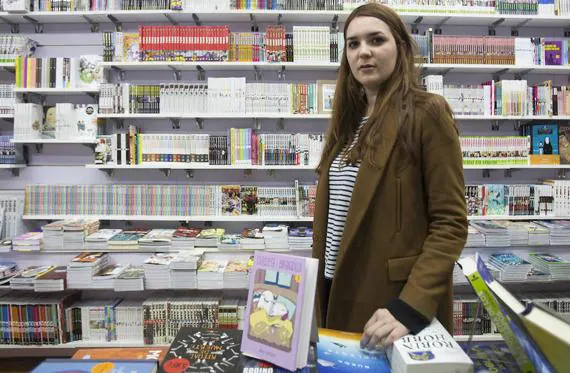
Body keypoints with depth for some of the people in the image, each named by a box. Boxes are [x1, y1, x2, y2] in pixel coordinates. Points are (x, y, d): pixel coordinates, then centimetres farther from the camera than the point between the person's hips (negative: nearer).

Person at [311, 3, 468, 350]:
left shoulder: (427, 113, -11)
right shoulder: (350, 117, 8)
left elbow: (450, 223, -14)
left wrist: (411, 305, -23)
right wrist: (319, 281, 12)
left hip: (392, 300, -6)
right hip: (338, 290, 7)